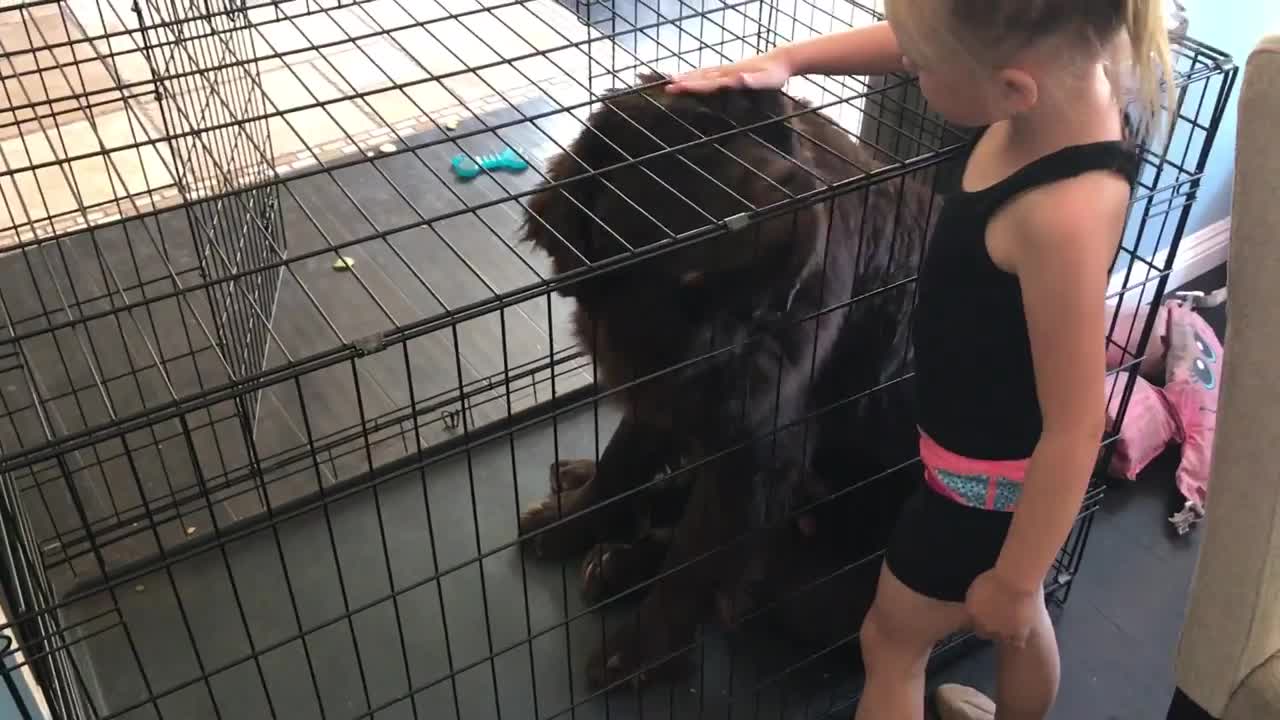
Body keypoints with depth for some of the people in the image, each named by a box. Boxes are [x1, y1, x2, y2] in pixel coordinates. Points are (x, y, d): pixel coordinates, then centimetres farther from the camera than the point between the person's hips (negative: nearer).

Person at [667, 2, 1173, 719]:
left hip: (991, 475, -8)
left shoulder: (1063, 216, -39)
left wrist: (1014, 579, -19)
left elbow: (1076, 428, -31)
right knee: (1018, 621, 33)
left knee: (892, 640, 18)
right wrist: (785, 60, -4)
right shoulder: (1069, 66, -16)